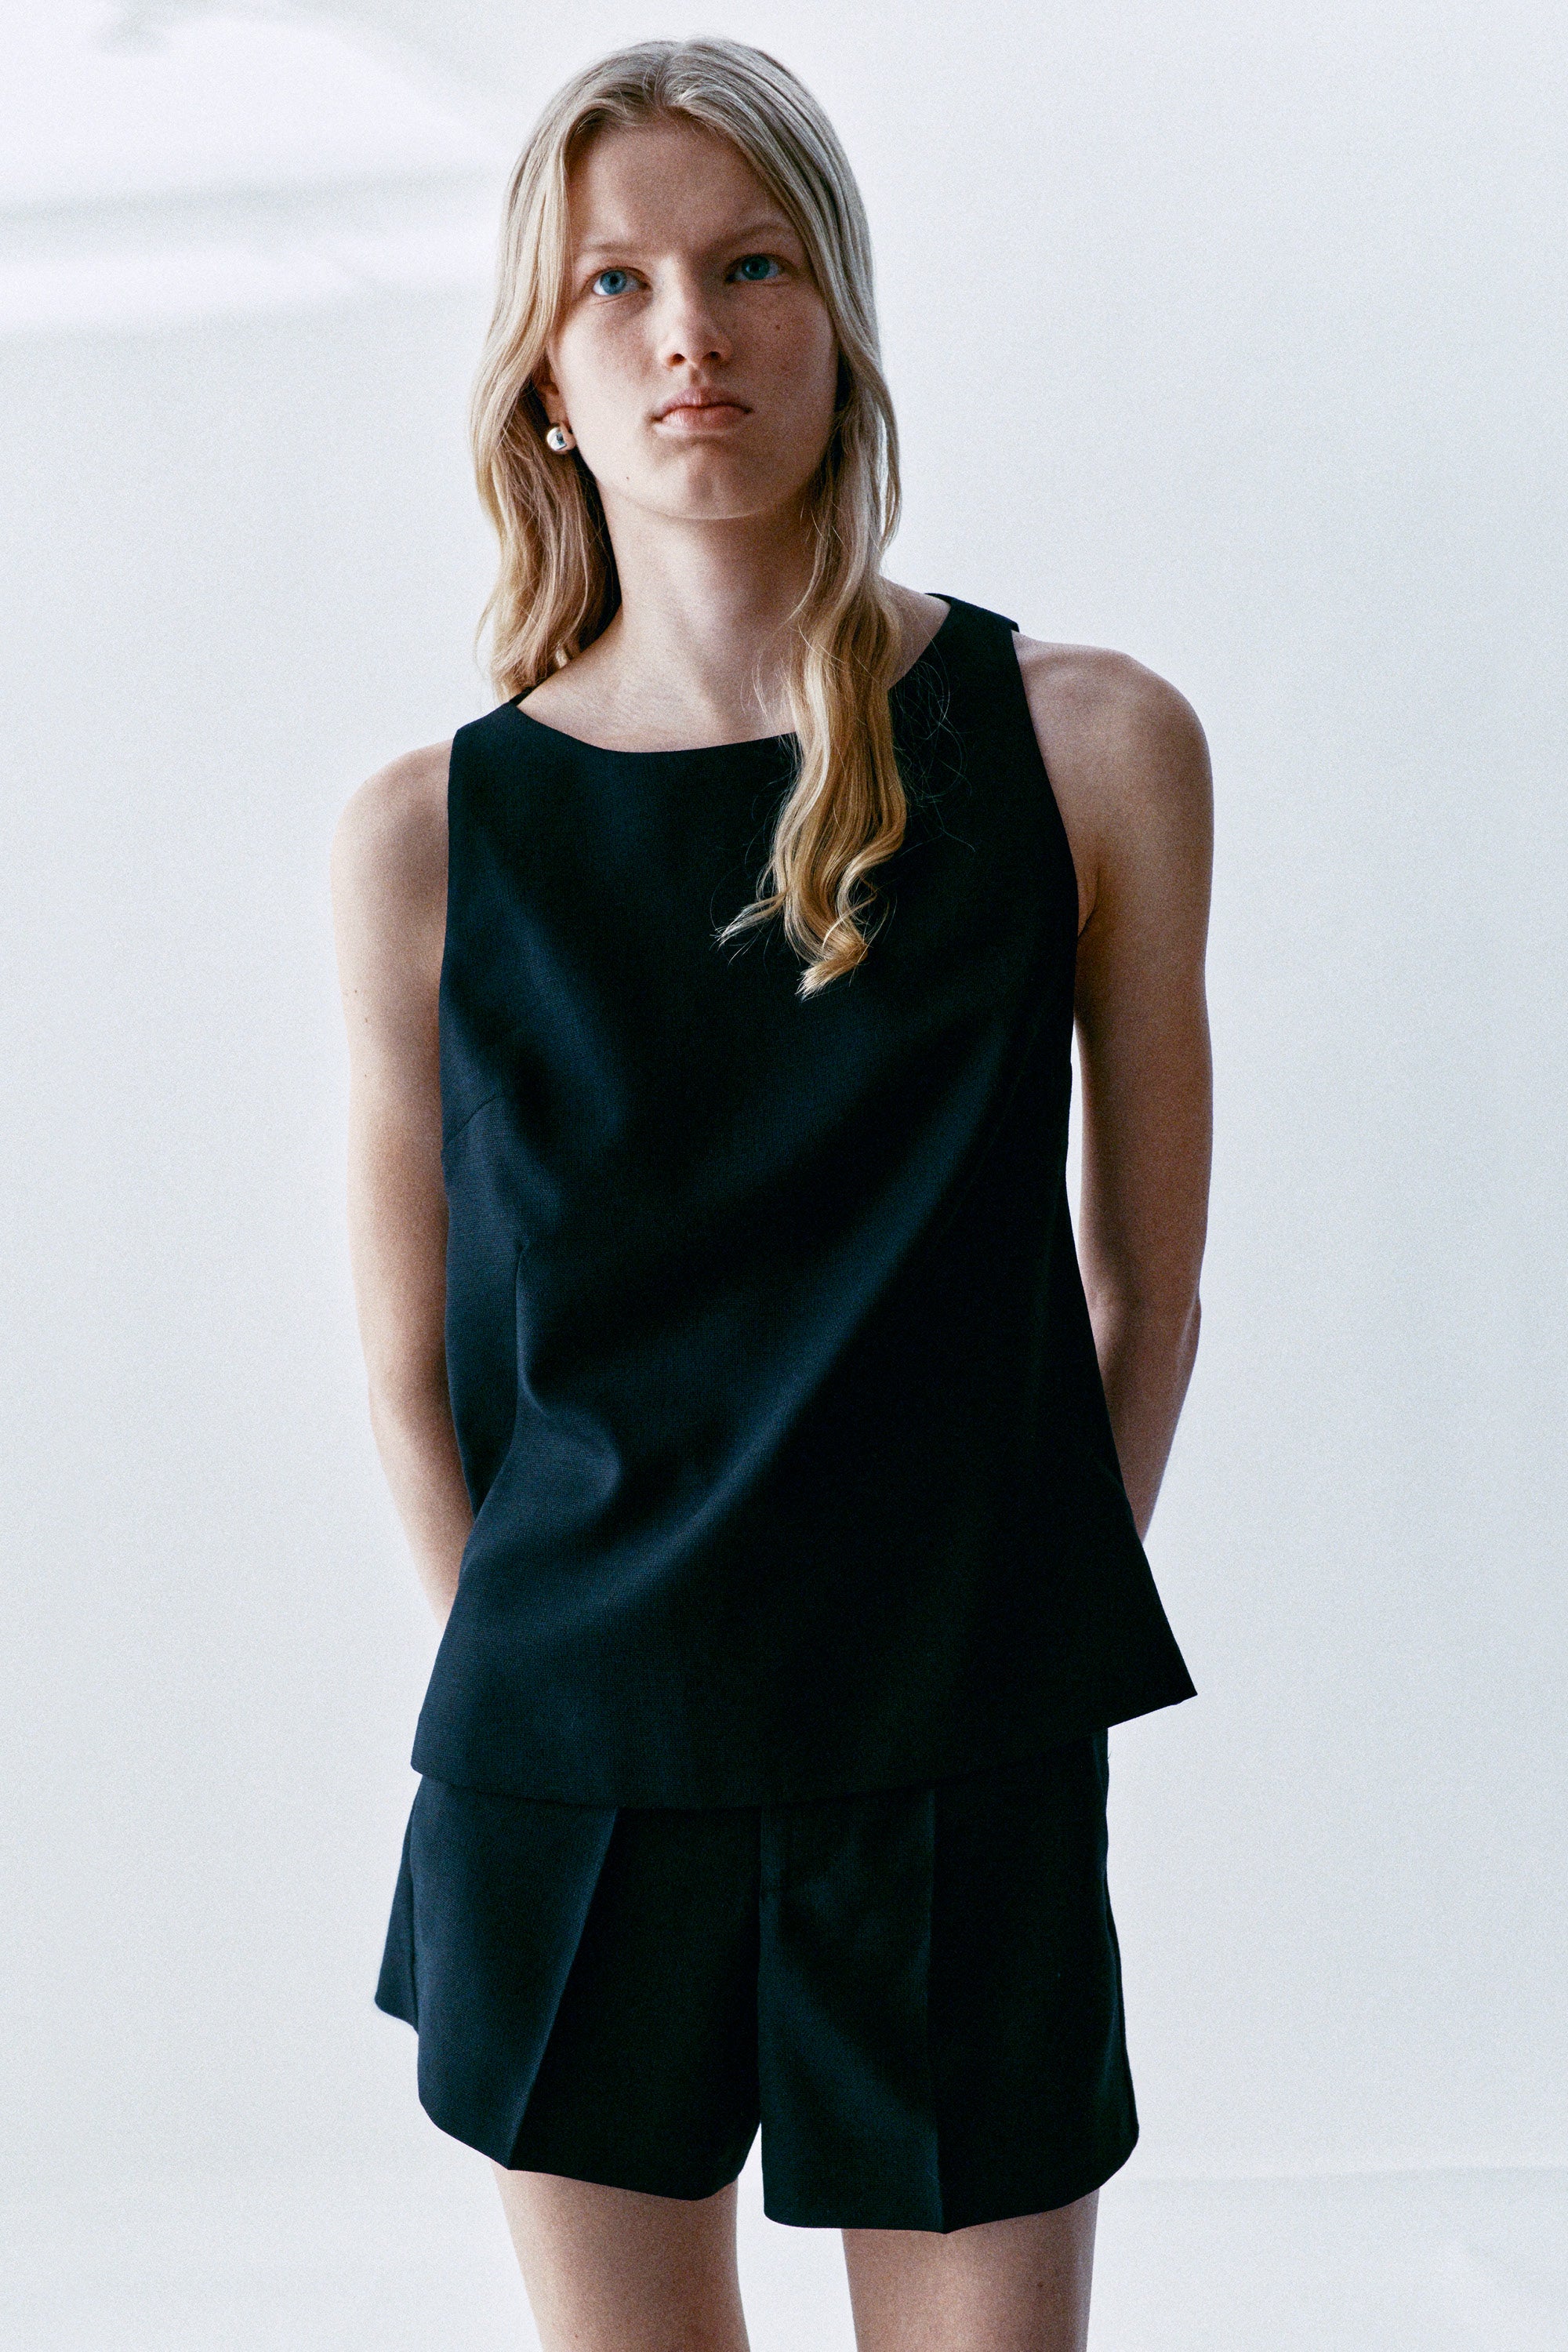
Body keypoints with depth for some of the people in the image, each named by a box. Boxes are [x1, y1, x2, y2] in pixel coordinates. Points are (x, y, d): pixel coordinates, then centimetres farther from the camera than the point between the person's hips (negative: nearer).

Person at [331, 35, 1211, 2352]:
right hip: (571, 1792, 1)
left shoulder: (1089, 746, -4)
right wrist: (546, 1710, 2)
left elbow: (1145, 1288, 3)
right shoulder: (426, 838, -3)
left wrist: (1014, 1648, 3)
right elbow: (412, 1376, 5)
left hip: (961, 1797, 0)